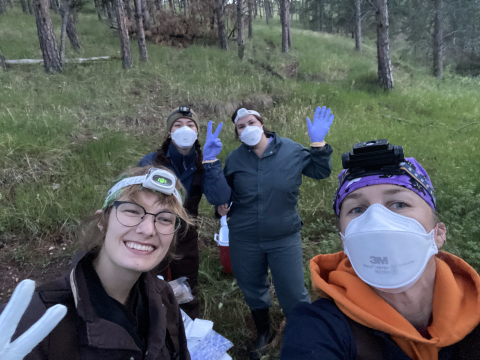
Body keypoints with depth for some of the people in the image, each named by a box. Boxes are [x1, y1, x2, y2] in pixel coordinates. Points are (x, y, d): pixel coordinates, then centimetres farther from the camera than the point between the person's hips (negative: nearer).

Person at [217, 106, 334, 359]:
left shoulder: (291, 150, -4)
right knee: (253, 290, 20)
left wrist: (318, 143, -10)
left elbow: (320, 172, 2)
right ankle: (263, 333, 48)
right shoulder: (234, 159, -1)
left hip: (285, 238, -2)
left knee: (293, 294, 6)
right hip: (244, 240, 2)